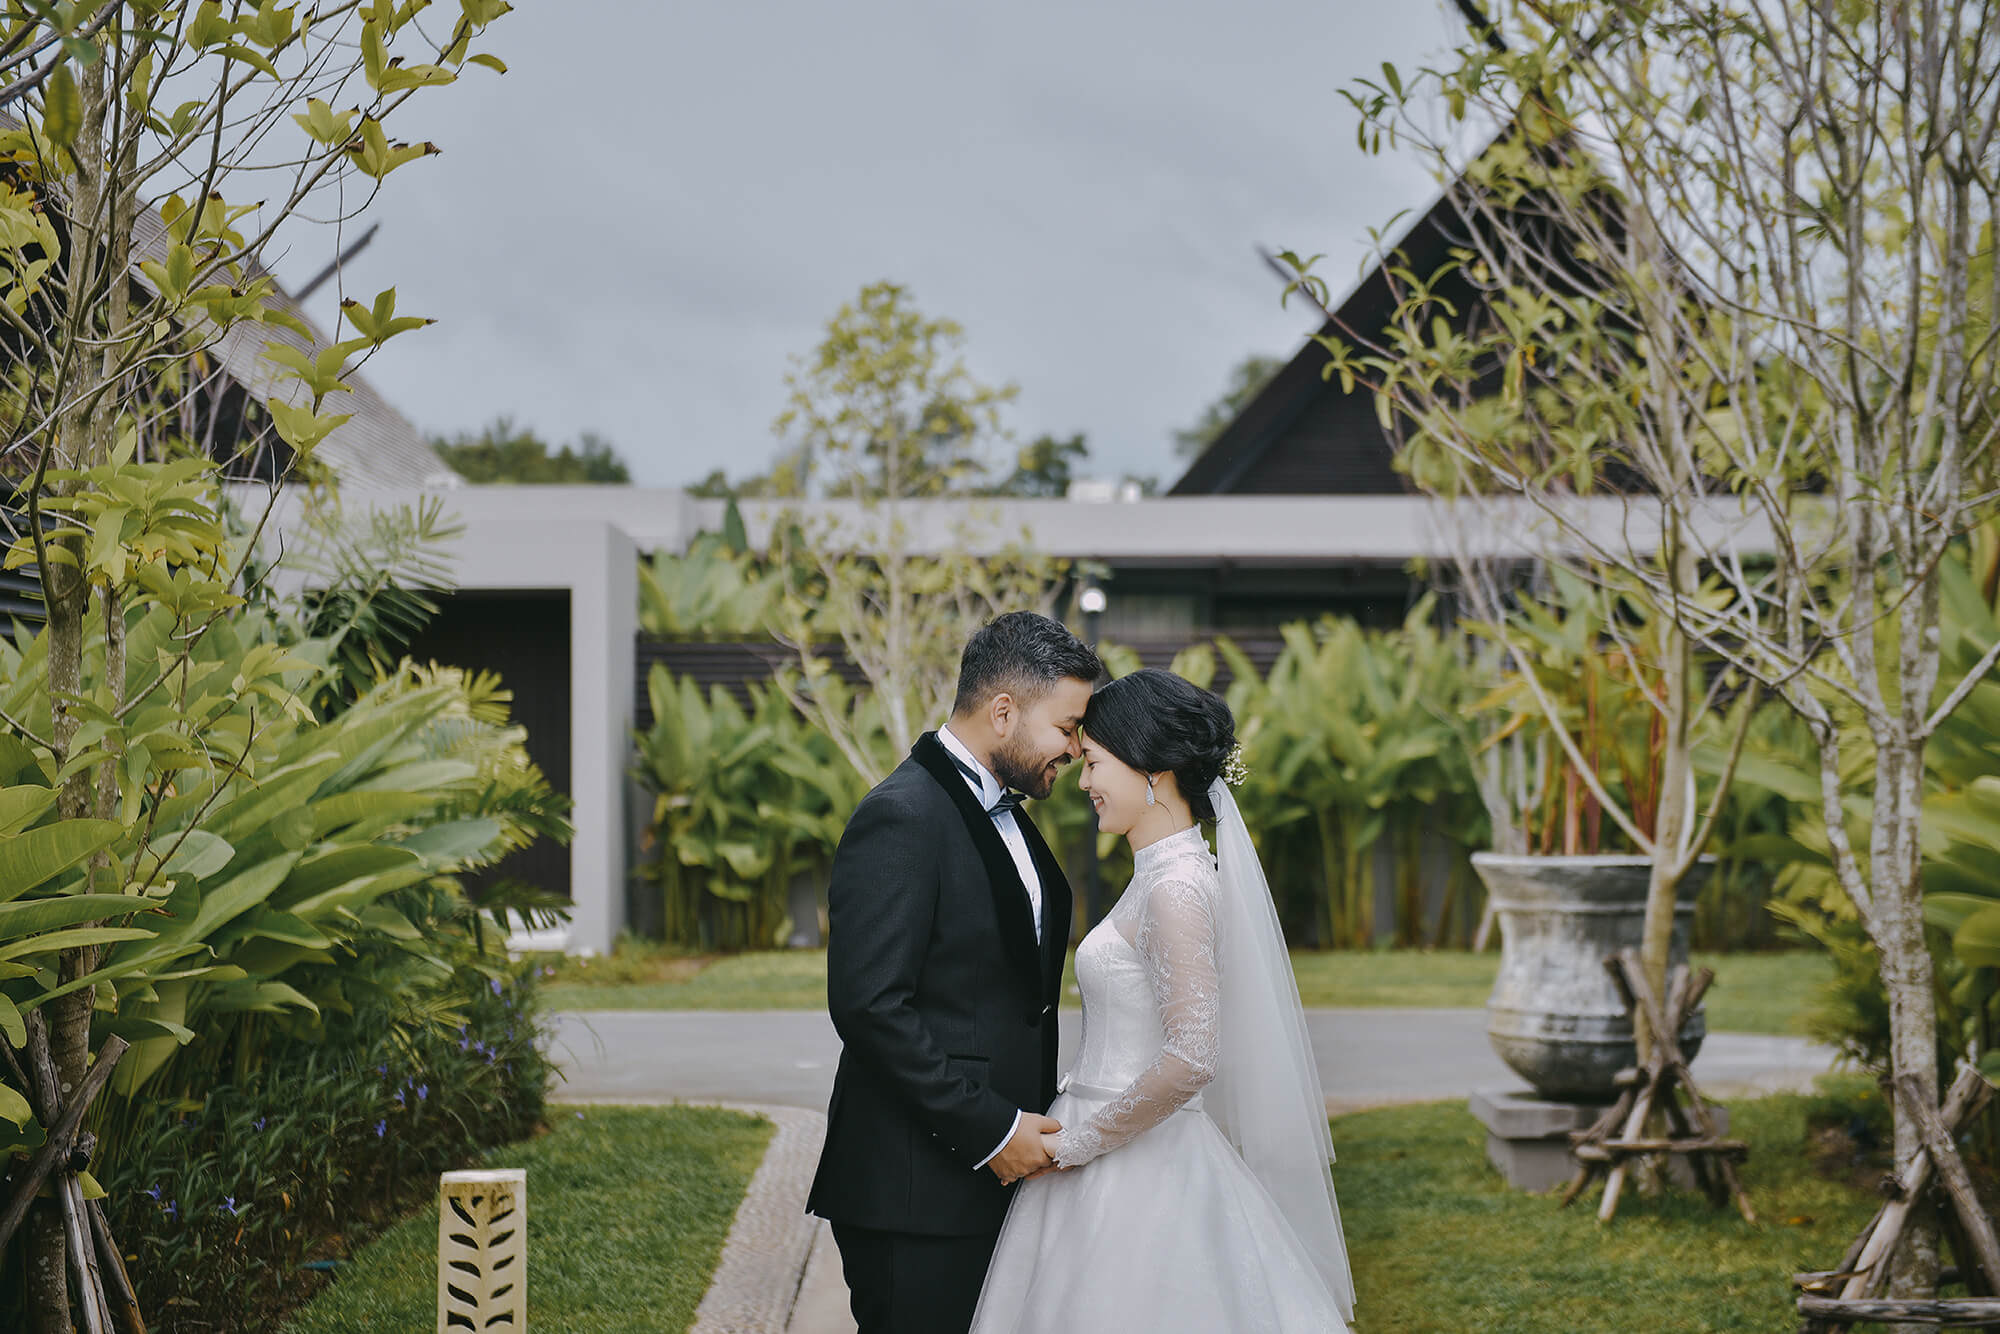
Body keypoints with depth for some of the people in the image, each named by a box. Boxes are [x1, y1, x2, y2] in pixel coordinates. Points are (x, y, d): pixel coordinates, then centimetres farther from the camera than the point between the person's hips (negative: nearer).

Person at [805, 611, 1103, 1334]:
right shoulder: (901, 818, -15)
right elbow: (869, 1006, -22)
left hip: (997, 1173, 9)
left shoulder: (1003, 811, 16)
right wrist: (991, 1130, -19)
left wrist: (1034, 1121, 11)